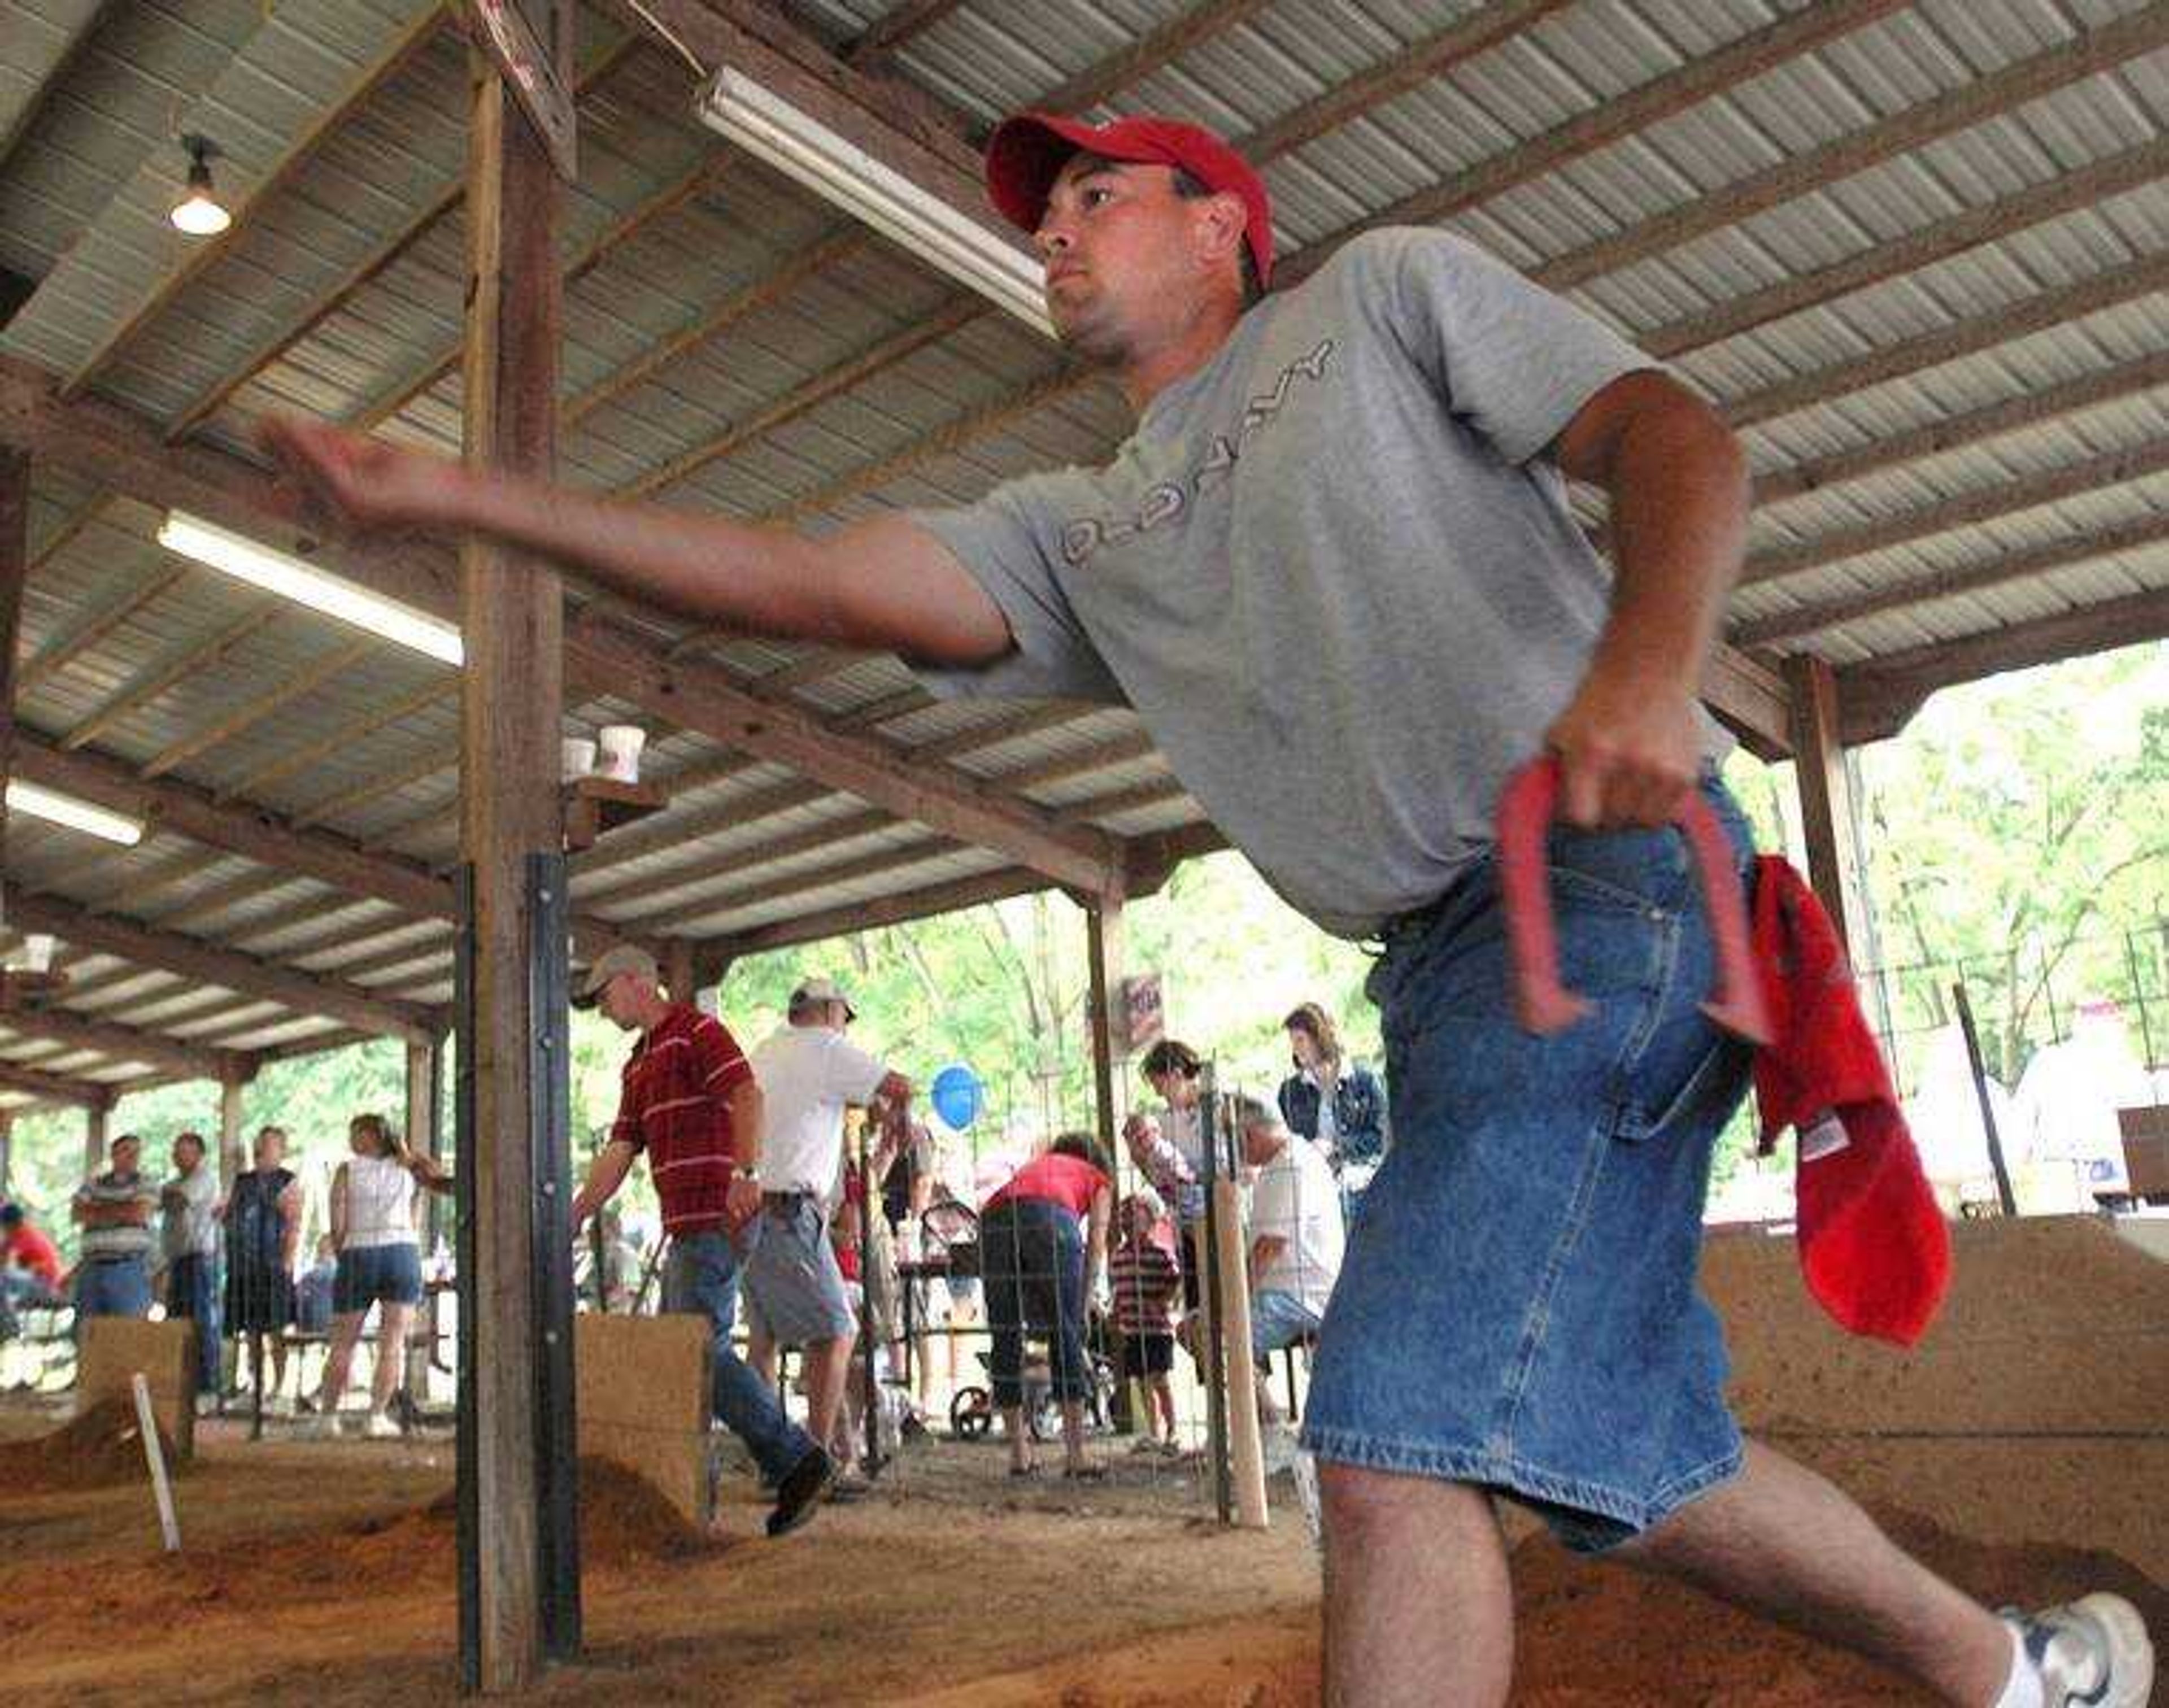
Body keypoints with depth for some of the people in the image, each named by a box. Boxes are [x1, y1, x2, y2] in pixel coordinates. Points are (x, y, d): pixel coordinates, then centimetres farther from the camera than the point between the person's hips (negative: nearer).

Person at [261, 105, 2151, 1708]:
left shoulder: (1388, 290, 11)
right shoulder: (1082, 530, 22)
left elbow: (1677, 436, -1)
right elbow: (809, 582, 9)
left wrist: (1646, 666, -23)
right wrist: (460, 496, 3)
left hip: (1610, 870, -7)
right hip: (1442, 967, 7)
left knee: (1402, 1454, -17)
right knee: (1619, 1456, 14)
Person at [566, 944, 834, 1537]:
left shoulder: (697, 1031, -4)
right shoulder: (638, 1065, 24)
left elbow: (747, 1096, -19)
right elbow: (619, 1153, 20)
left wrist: (745, 1172, -32)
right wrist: (574, 1218, 13)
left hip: (716, 1220, -10)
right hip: (684, 1227, 10)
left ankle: (798, 1462, -9)